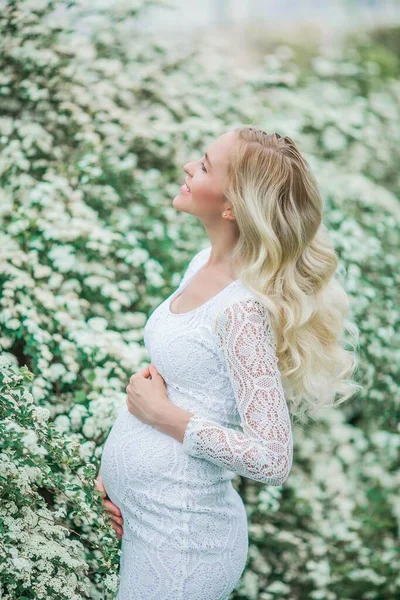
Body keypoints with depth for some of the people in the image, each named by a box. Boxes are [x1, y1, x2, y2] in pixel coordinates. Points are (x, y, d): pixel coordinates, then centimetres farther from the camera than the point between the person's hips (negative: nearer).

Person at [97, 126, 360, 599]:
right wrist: (116, 467, 8)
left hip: (179, 533, -8)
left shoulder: (244, 310, -24)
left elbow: (272, 460, -27)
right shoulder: (205, 263, 2)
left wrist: (163, 414, -19)